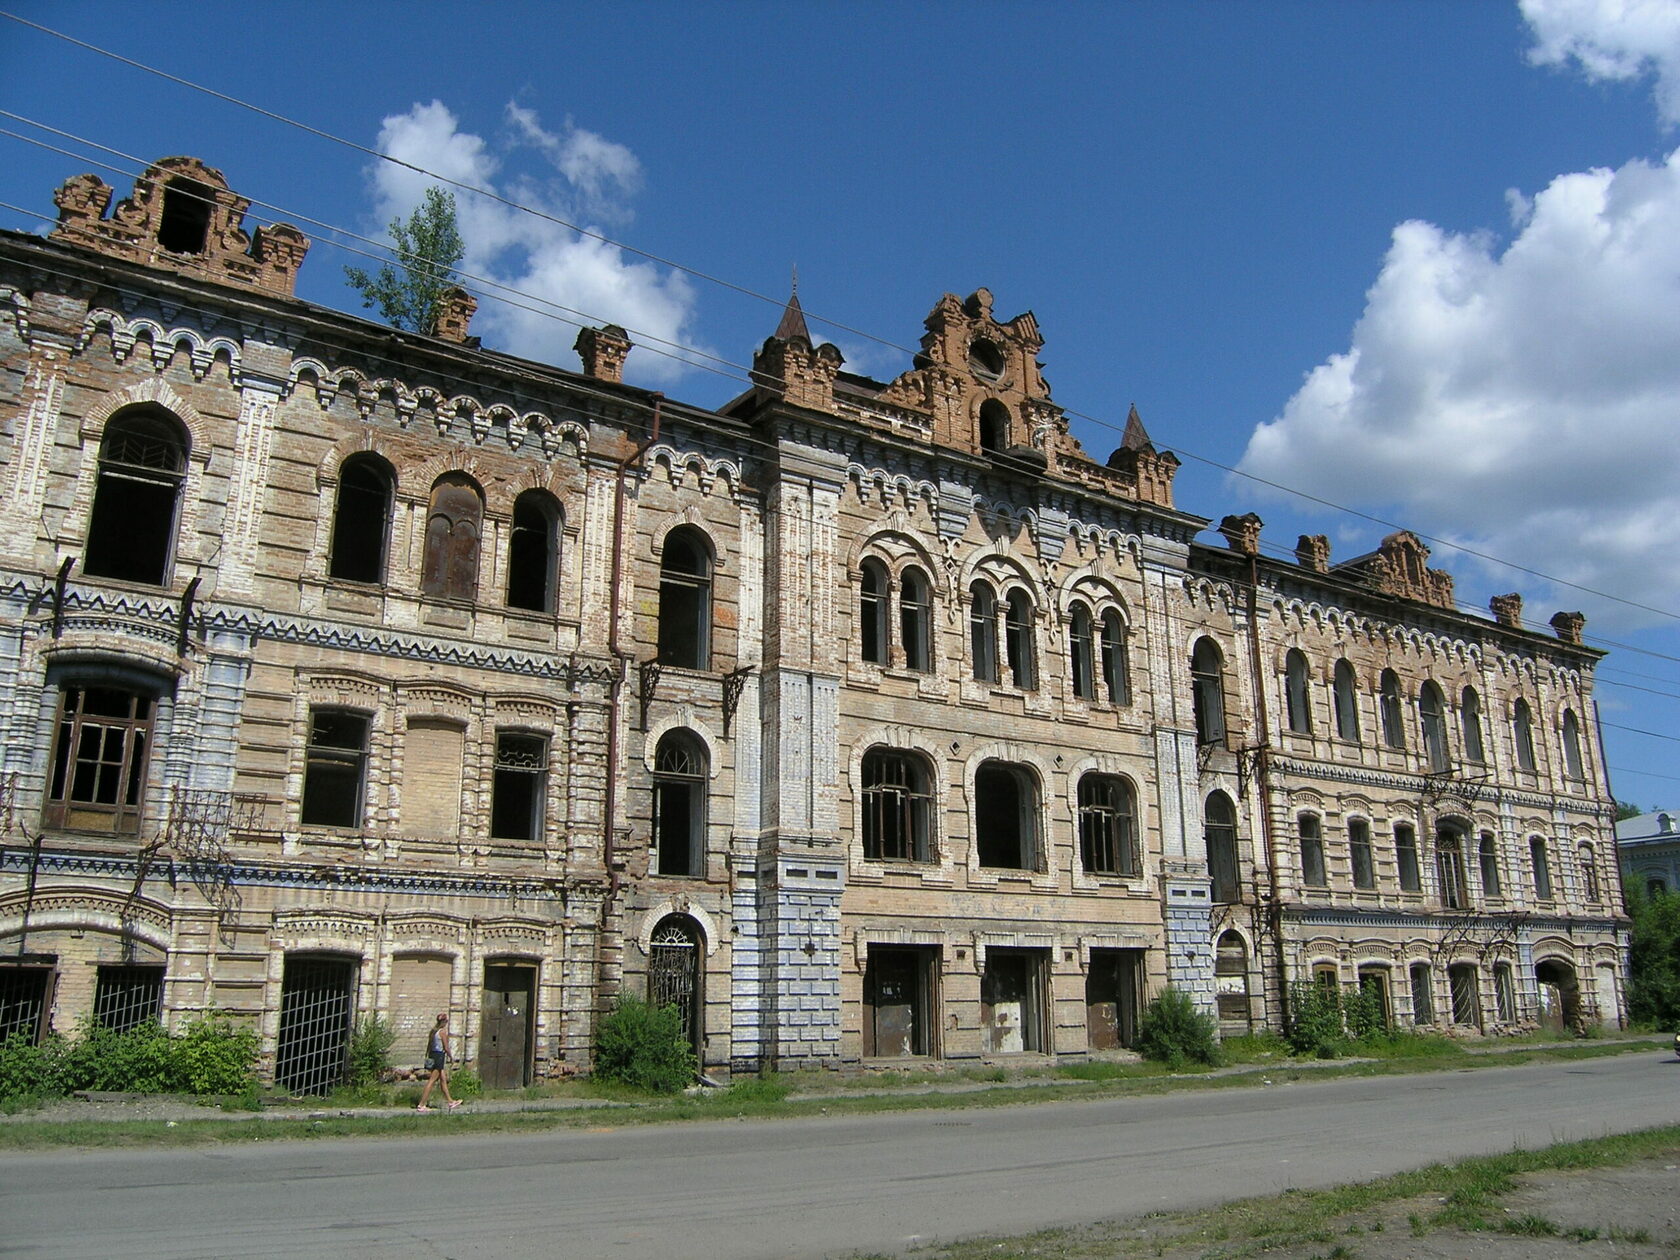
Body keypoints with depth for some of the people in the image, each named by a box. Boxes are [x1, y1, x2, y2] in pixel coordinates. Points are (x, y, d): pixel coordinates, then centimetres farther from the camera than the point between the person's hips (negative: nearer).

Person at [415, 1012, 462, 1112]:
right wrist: (450, 1056, 2)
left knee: (443, 1079, 15)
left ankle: (450, 1101, 24)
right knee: (432, 1080, -4)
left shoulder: (433, 1030, 10)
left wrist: (427, 1056, 20)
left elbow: (429, 1045, 14)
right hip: (439, 1056, -9)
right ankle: (421, 1105, -3)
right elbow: (446, 1047, -12)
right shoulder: (443, 1031, -14)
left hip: (432, 1055, 9)